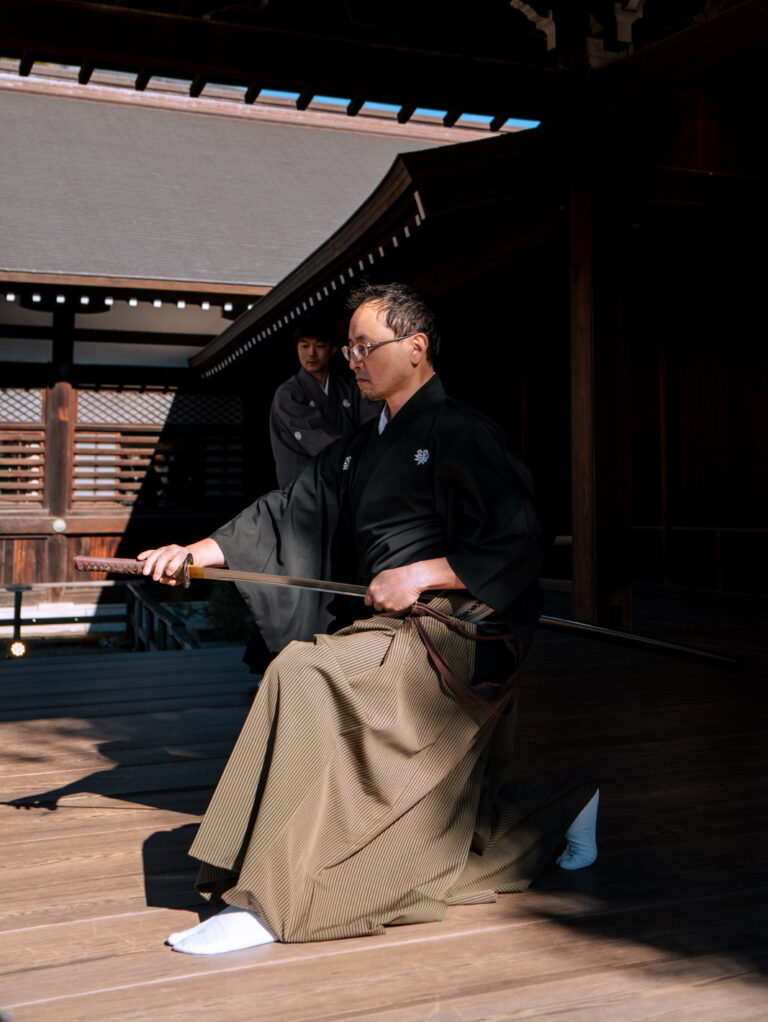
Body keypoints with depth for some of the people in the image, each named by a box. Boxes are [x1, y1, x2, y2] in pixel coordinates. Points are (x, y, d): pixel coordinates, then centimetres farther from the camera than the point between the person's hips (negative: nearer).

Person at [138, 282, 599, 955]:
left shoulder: (462, 436, -8)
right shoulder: (358, 452, 17)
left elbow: (518, 546, -13)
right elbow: (289, 516, 11)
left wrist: (420, 575, -19)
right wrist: (196, 552, 0)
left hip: (452, 640, -9)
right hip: (393, 633, 9)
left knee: (305, 678, -29)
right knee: (456, 819, 16)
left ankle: (264, 904, -26)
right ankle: (569, 808, 43)